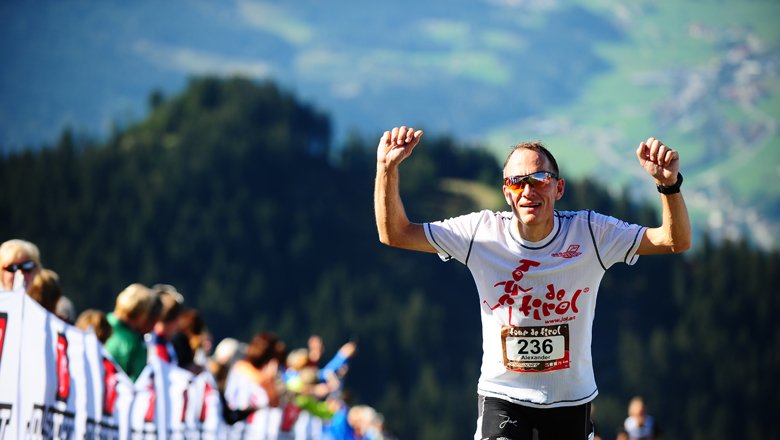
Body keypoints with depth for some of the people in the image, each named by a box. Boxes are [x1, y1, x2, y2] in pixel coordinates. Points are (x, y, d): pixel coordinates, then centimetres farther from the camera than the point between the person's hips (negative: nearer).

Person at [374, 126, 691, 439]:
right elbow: (394, 234, -4)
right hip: (502, 396, -1)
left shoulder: (588, 232, -7)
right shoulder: (481, 232, -7)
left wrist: (669, 184, -28)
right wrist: (387, 168, -18)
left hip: (572, 399, 1)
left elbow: (676, 241, -10)